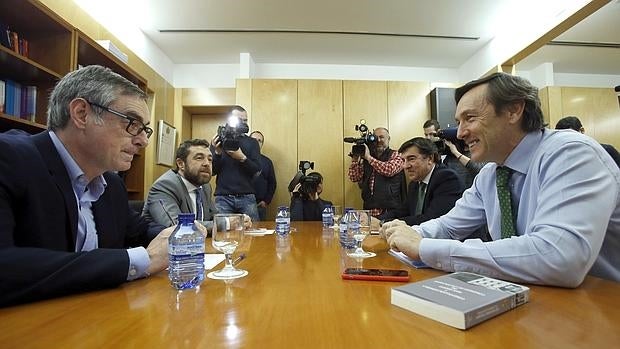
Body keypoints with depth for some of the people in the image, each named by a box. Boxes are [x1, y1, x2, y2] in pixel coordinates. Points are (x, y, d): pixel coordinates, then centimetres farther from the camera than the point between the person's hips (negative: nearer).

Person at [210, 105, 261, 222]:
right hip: (223, 197, 0)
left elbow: (257, 171, -1)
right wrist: (217, 153, -14)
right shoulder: (217, 141, 8)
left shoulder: (252, 142, 9)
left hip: (246, 197, 1)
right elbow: (212, 171, 3)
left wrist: (242, 158, -17)